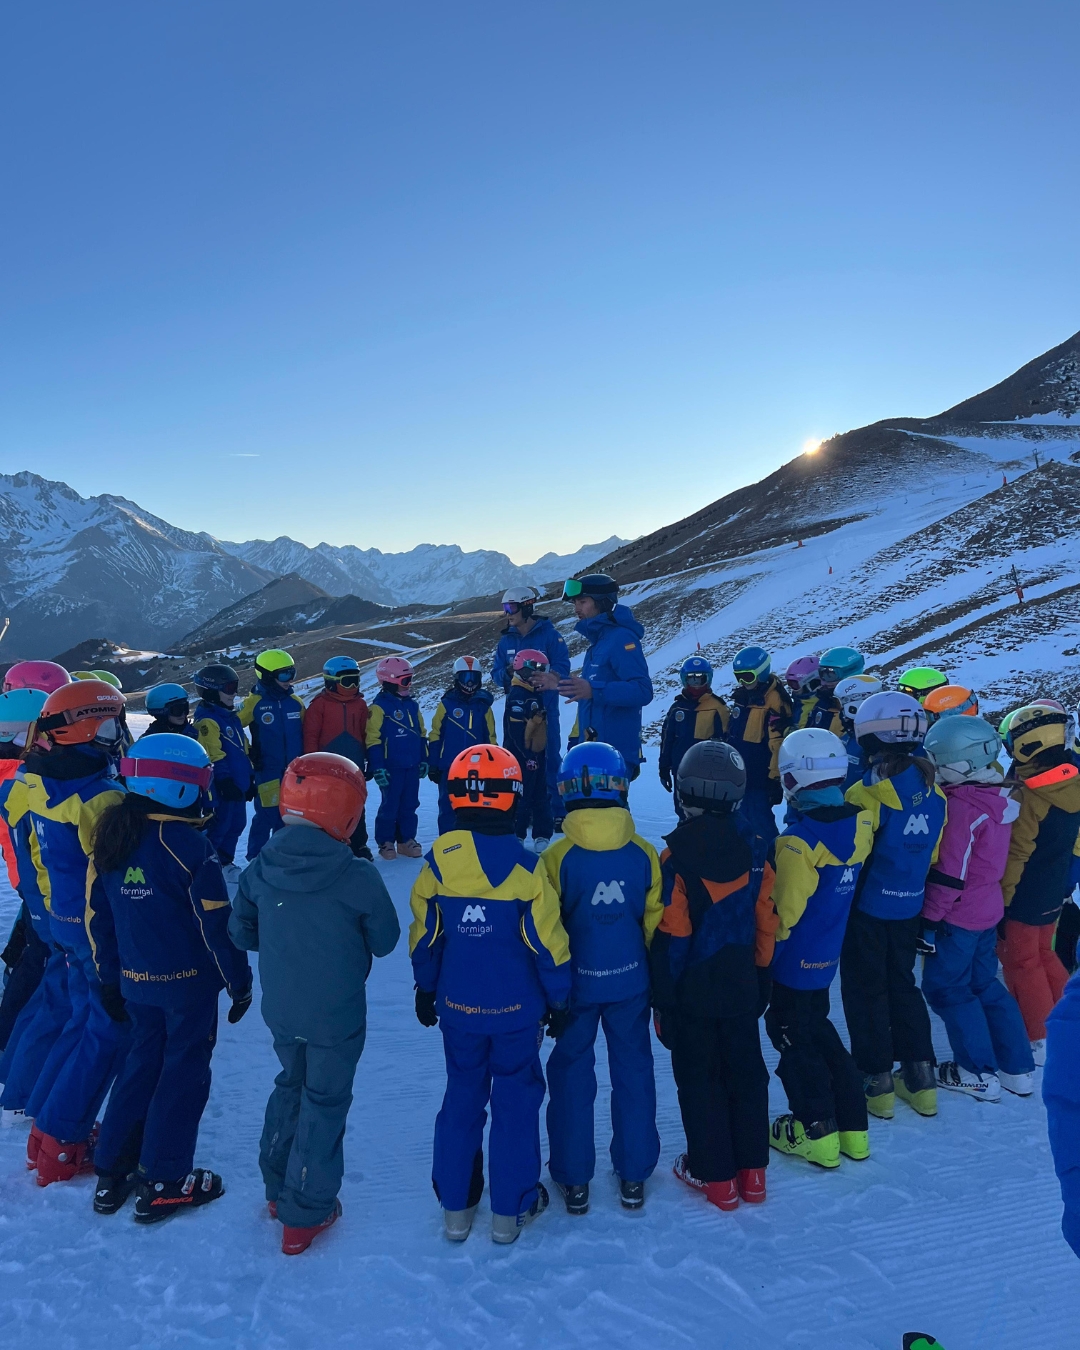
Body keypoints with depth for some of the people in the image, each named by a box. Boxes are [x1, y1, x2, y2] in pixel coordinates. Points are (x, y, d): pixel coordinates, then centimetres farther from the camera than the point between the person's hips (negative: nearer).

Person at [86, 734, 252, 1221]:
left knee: (142, 1062, 22)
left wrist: (110, 978, 17)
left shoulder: (110, 841, -1)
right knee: (184, 1072, 9)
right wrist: (239, 983, -6)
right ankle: (163, 1182, 18)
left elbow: (97, 917, 6)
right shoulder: (189, 847, -22)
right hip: (189, 982, -6)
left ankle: (112, 1172, 30)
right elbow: (217, 926, -18)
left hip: (136, 981, 6)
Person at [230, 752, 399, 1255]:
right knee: (324, 1104, 13)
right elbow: (384, 941, -12)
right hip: (336, 1016, -5)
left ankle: (278, 1187, 42)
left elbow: (241, 933, 1)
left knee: (290, 1085, 27)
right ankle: (305, 1213, 26)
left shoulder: (260, 869, -11)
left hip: (280, 1010, 5)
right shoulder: (357, 876, -25)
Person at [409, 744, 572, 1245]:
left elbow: (424, 936, -2)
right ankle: (510, 1209, 27)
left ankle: (455, 1206, 31)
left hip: (458, 1007, 3)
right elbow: (548, 944, -12)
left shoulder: (438, 860, -12)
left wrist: (425, 989, 13)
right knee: (516, 1101, 15)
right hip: (517, 1010, -2)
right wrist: (559, 1000, 2)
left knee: (462, 1096, 20)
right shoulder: (525, 867, -18)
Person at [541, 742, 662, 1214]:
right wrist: (659, 980, 12)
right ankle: (633, 1175, 30)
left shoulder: (558, 857, -17)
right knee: (633, 1071, 17)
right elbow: (657, 924, -3)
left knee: (571, 1074, 14)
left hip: (576, 984, -2)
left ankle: (573, 1179, 25)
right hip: (630, 982, 2)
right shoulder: (644, 854, -10)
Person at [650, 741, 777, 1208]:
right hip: (741, 988, 4)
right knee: (746, 1072, 18)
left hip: (691, 991, -4)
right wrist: (761, 978, 13)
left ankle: (715, 1175, 22)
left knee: (699, 1080, 11)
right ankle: (752, 1172, 29)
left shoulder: (677, 855, -21)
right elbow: (766, 923, 0)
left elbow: (669, 937, -18)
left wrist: (663, 999, -7)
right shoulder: (754, 849, -7)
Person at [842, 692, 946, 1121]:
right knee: (902, 983, 21)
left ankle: (878, 1083, 18)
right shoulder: (933, 791, -2)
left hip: (868, 906, -6)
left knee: (865, 990, 10)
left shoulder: (867, 794, -23)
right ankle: (920, 1077, 26)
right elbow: (932, 854, 7)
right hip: (910, 906, 6)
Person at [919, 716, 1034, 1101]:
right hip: (988, 908, 8)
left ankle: (980, 1073, 15)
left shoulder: (960, 806, -24)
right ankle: (1017, 1068, 27)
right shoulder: (997, 798, 2)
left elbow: (949, 874, -23)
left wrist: (930, 917, -14)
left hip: (958, 915, -8)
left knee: (946, 989, 7)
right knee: (984, 984, 20)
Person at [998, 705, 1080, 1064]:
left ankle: (1040, 1040, 18)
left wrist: (1000, 901, -12)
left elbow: (1014, 856, -21)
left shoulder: (1029, 798, -26)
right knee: (1043, 954, 24)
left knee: (1021, 962, 8)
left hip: (1024, 896, -7)